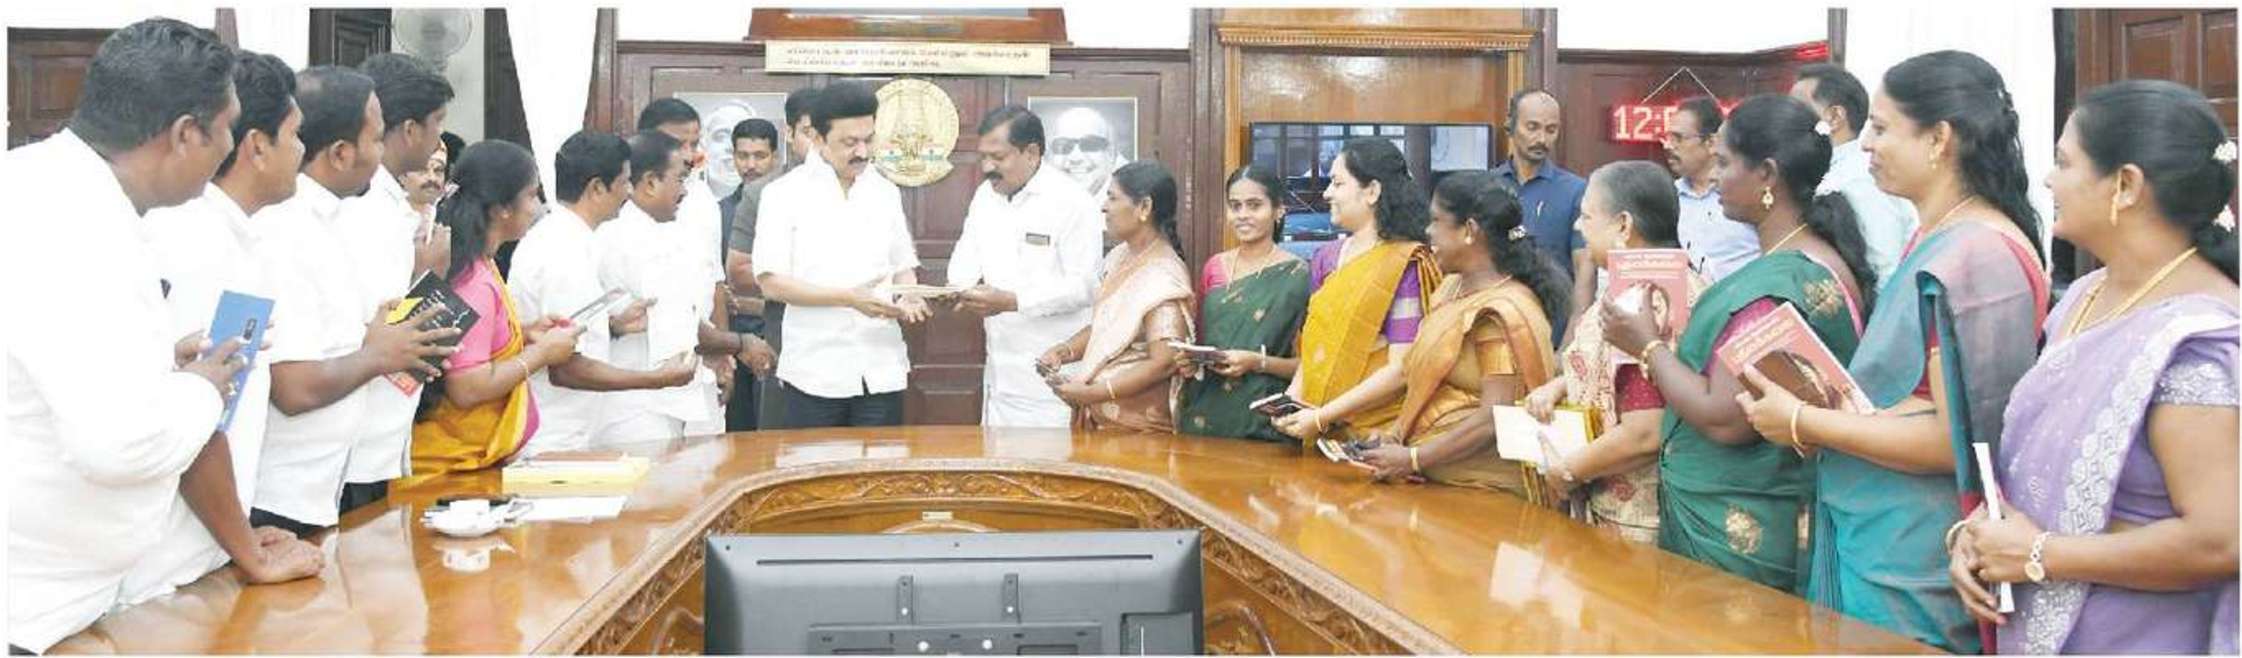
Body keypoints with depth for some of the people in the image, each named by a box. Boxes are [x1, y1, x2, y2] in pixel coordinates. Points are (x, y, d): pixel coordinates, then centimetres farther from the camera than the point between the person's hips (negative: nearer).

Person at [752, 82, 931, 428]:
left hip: (881, 371, 4)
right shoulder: (784, 194, -2)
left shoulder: (885, 192, 12)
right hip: (814, 374, -3)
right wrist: (848, 298, -17)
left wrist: (909, 297, -5)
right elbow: (771, 282, -8)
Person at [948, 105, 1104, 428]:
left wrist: (1011, 301, -22)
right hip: (1001, 366, 7)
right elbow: (967, 253, 13)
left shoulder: (1072, 203, -11)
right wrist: (964, 286, -10)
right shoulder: (986, 194, 11)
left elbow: (1083, 286, -16)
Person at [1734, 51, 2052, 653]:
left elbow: (1958, 438, -22)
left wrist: (1802, 422, -15)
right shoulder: (1935, 241, 10)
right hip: (1869, 536, 9)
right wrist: (1810, 408, 4)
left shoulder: (1979, 254, -20)